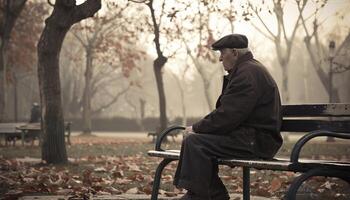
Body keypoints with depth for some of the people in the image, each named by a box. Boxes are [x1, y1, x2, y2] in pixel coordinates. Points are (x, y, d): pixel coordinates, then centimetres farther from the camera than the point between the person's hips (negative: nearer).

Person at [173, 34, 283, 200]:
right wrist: (199, 127, 7)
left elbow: (228, 115, -22)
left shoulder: (248, 73, -15)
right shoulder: (248, 69, 20)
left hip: (256, 141, -11)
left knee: (194, 142, -21)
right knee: (197, 142, 15)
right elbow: (225, 110, 19)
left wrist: (197, 128, -11)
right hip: (251, 137, 11)